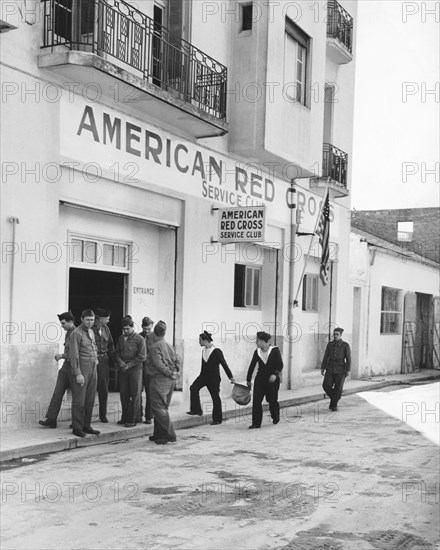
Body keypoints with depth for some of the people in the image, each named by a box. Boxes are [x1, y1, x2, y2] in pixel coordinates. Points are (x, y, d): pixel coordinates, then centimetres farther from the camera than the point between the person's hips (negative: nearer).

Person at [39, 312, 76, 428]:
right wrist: (62, 356, 5)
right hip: (66, 366, 9)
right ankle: (51, 420, 4)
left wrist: (62, 355, -13)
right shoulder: (68, 333, 13)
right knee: (57, 393, 3)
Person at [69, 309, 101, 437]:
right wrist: (78, 374, -17)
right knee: (79, 401, -3)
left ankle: (86, 426, 19)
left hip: (93, 369, 8)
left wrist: (95, 358, 12)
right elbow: (74, 355, -14)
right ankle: (77, 428, 3)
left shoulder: (91, 332, 15)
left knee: (90, 400, 11)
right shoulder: (76, 333, -10)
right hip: (81, 369, -8)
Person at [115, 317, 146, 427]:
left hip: (135, 369, -5)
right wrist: (120, 362, -5)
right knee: (123, 394, 5)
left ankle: (132, 419, 1)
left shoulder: (139, 339, -4)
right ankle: (125, 417, 15)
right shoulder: (121, 338, 12)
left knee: (135, 394, -2)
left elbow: (142, 357, -7)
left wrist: (129, 365, -10)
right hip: (123, 369, 5)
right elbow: (117, 352, 15)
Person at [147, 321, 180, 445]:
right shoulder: (170, 346, 14)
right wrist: (174, 372, 3)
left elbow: (159, 364, -18)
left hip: (159, 379, -8)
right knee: (163, 407, 15)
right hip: (170, 381, 8)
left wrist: (170, 373, -12)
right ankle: (158, 434, 21)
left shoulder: (154, 346, -9)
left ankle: (170, 434, -12)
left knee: (158, 408, -6)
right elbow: (177, 361, 12)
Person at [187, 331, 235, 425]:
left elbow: (224, 364, -10)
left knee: (215, 397, 1)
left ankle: (217, 419, 11)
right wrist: (202, 374, 24)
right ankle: (196, 410, -6)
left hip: (214, 377, -6)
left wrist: (231, 377, -8)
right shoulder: (204, 350, 7)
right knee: (193, 388, -14)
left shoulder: (217, 351, -13)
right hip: (204, 375, 6)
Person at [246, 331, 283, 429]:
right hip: (260, 379, 3)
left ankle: (275, 418, 36)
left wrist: (275, 374, -28)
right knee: (256, 401, -8)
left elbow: (280, 364, -11)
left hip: (272, 380, -3)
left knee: (272, 400, 7)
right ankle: (256, 423, -4)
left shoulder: (275, 350, -7)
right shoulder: (257, 352, 4)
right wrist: (248, 380, 14)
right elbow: (252, 366, 11)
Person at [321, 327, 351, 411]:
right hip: (330, 369, 3)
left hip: (340, 370, -3)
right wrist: (322, 368, 1)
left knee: (338, 388, -8)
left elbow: (348, 358, -5)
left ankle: (334, 405, 12)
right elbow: (326, 357, 6)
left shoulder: (345, 345, -5)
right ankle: (333, 397, 18)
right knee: (326, 386, -10)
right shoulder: (330, 344, 4)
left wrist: (348, 370, -12)